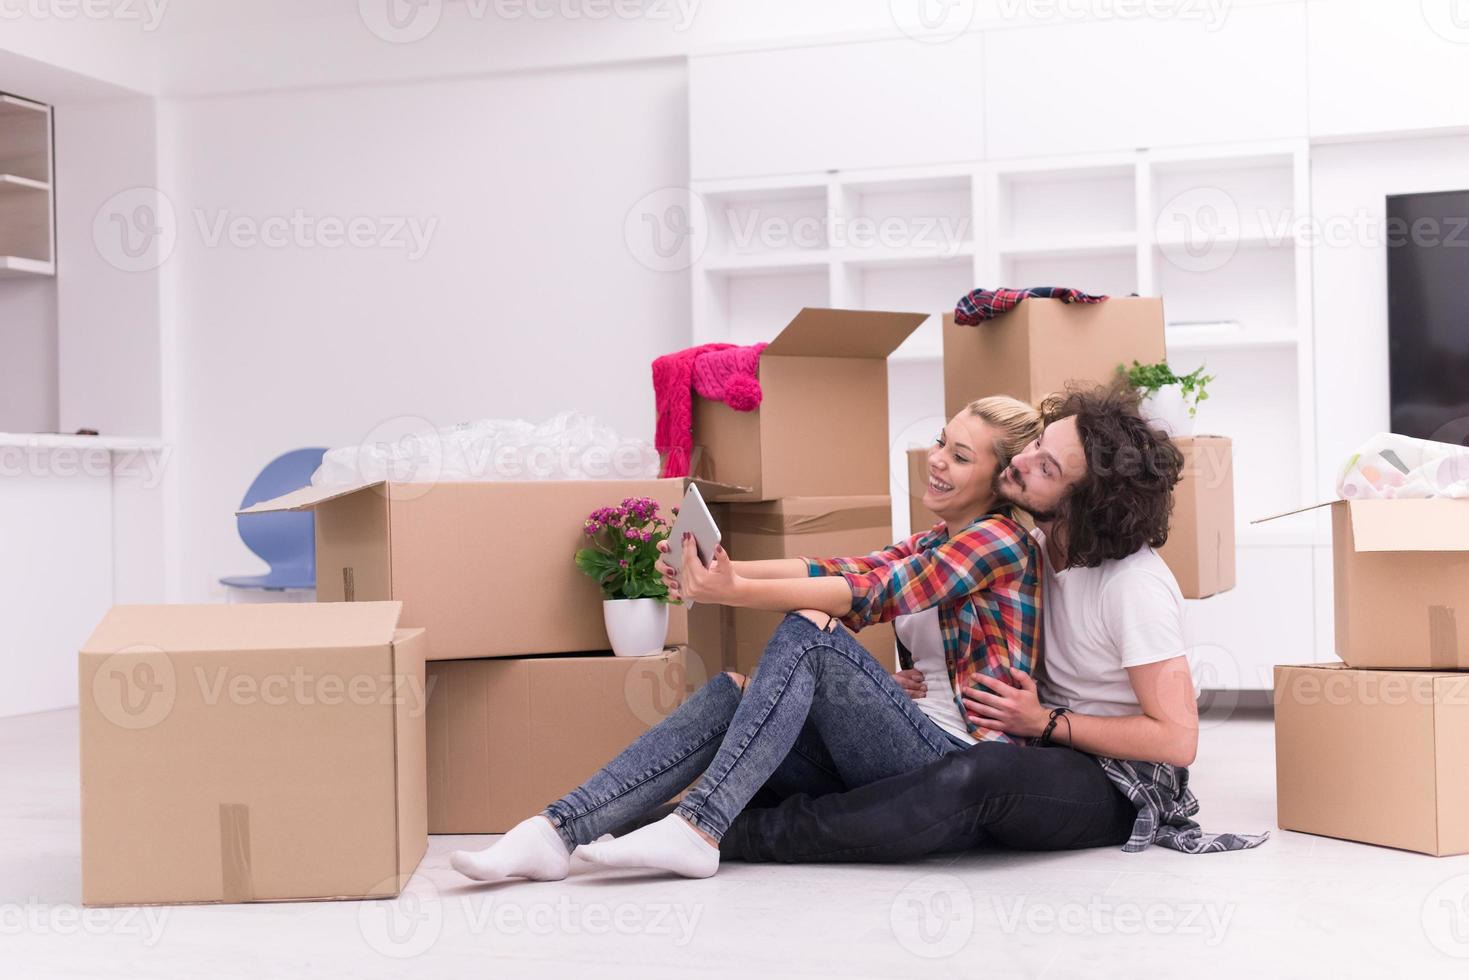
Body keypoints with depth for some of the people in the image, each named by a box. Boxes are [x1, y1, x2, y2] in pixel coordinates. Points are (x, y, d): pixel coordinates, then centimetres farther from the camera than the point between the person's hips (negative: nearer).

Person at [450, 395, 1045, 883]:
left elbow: (872, 591, -19)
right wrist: (721, 573, -14)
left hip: (957, 755, -7)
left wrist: (734, 593, -28)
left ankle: (697, 829, -32)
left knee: (809, 631, -24)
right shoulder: (928, 545, 22)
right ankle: (555, 831, -24)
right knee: (730, 695, -12)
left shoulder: (1002, 539, -5)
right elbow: (839, 570, 3)